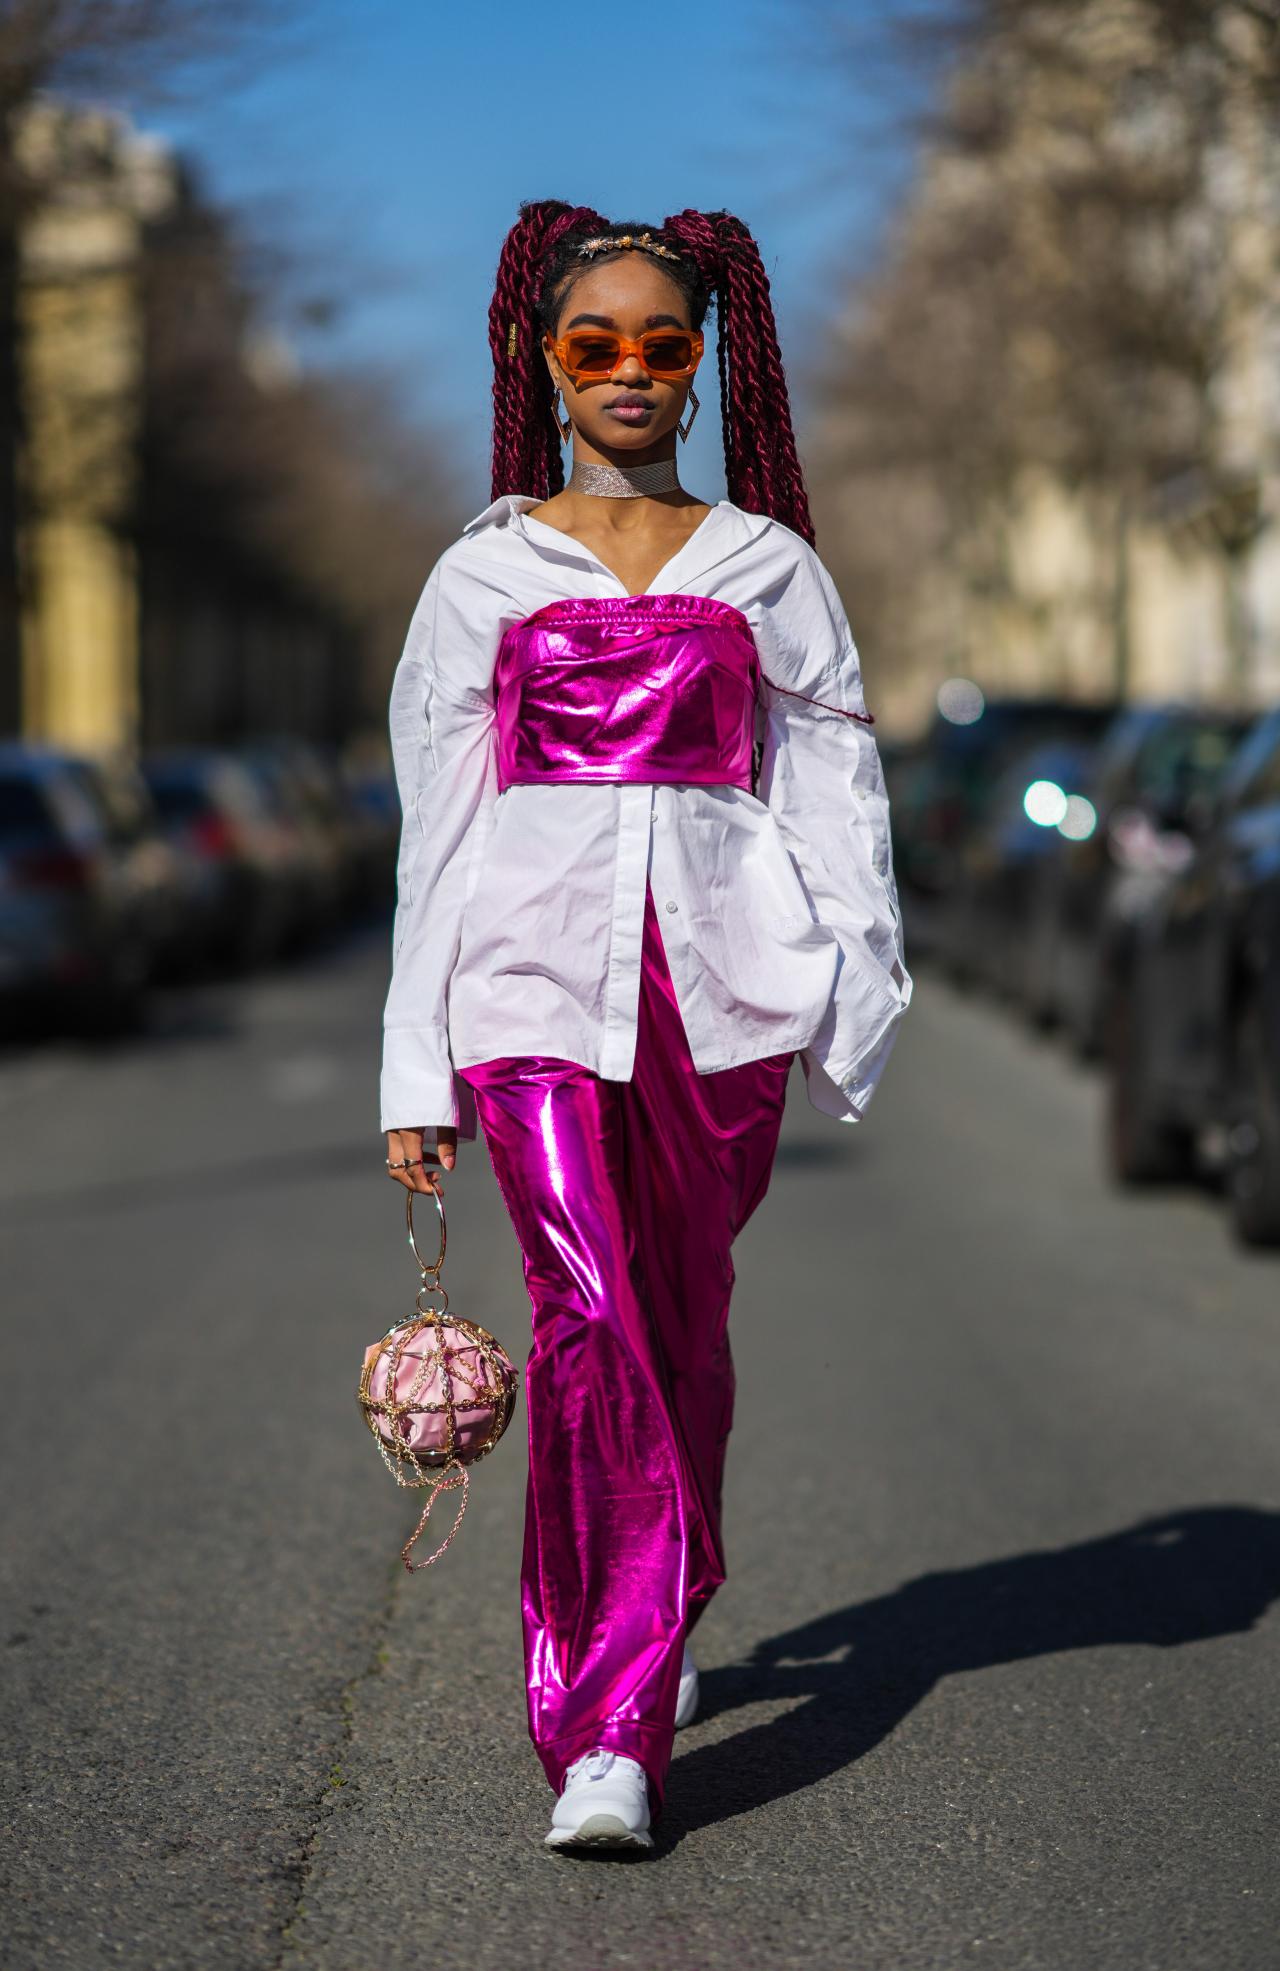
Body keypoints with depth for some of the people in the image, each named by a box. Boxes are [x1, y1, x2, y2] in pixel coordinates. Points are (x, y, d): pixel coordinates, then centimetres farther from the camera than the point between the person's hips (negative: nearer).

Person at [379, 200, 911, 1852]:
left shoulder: (766, 567, 11)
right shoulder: (484, 575, 9)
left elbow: (834, 788, 10)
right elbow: (436, 819, 10)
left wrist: (852, 999, -1)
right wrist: (417, 1071, 7)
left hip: (715, 974, 2)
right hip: (538, 972, -2)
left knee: (683, 1322, 9)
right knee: (587, 1315, -15)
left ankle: (653, 1622, 32)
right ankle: (608, 1733, -14)